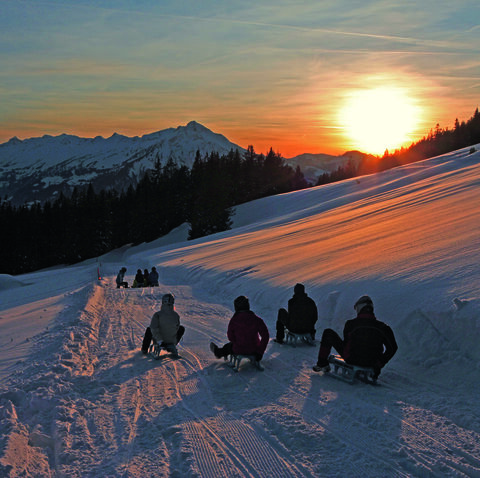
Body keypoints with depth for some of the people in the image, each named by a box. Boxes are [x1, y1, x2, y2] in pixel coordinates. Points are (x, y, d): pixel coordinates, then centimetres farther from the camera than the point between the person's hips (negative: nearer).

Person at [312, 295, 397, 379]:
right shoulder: (381, 326, -7)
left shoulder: (350, 324, -12)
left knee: (328, 333, 13)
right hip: (371, 362, 2)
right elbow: (393, 348, -4)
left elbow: (346, 343, -1)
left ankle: (322, 364, 22)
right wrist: (380, 364, 7)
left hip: (351, 359, -2)